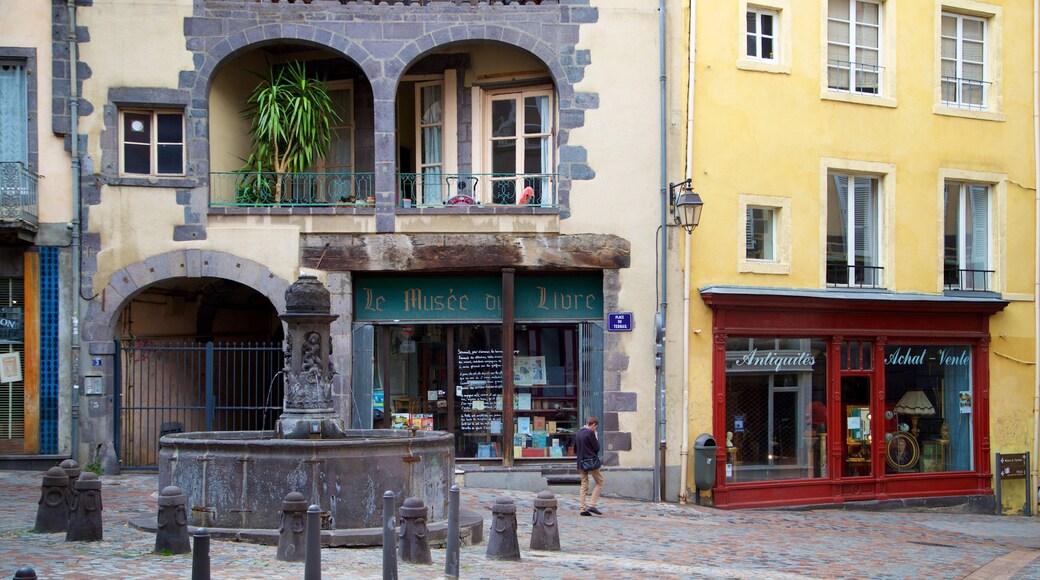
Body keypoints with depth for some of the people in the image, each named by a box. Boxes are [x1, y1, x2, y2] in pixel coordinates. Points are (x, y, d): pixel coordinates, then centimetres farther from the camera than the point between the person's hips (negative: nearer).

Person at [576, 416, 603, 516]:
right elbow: (597, 448, -11)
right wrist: (596, 437, 1)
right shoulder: (590, 433, -14)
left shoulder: (579, 432, 10)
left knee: (584, 485, 11)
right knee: (599, 482, 5)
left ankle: (583, 508, 7)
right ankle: (591, 505, -5)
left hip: (581, 462, 7)